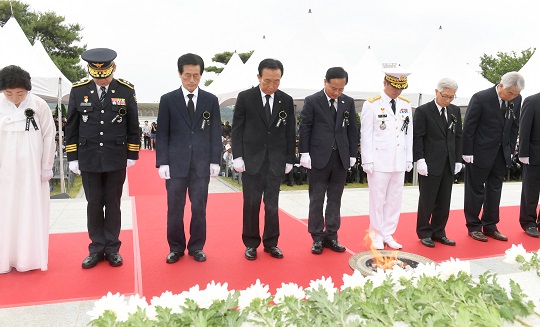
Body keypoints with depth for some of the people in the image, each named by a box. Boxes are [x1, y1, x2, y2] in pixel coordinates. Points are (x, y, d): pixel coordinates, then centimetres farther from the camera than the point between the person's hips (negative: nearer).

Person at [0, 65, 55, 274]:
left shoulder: (39, 105, -7)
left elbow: (49, 137, -1)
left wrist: (47, 168, 0)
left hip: (32, 171, -1)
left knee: (31, 213, 6)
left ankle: (29, 257, 19)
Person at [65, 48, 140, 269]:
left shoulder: (126, 90, -3)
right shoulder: (78, 90, -1)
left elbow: (133, 126, 3)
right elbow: (71, 127, 4)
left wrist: (132, 155, 3)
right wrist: (72, 158, 3)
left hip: (116, 160, -1)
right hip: (88, 160, 1)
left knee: (113, 204, 8)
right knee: (94, 205, 7)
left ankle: (112, 248, 20)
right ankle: (97, 249, 20)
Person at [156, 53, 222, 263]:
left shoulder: (211, 100, 6)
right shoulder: (168, 100, 3)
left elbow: (216, 133, 6)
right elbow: (162, 134, 2)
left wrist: (215, 161, 0)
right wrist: (162, 162, -5)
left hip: (201, 164, 1)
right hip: (176, 163, 0)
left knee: (199, 208, 7)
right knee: (174, 208, 5)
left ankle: (197, 247, 22)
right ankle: (176, 247, 21)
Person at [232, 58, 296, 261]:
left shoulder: (286, 100, 4)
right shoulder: (245, 97, -2)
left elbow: (290, 132, 8)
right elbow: (237, 129, 0)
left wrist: (289, 159, 6)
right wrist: (237, 156, -6)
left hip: (276, 161, 2)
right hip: (251, 159, -1)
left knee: (272, 204, 7)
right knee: (251, 204, 4)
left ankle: (271, 243, 21)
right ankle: (251, 243, 18)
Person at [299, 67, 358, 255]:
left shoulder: (348, 102, 8)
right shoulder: (312, 101, -3)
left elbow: (352, 130, 10)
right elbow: (304, 129, -4)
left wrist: (352, 155, 7)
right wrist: (304, 154, -8)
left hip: (341, 159, 3)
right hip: (319, 158, -3)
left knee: (335, 200, 9)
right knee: (316, 200, 4)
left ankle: (331, 236, 20)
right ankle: (317, 237, 14)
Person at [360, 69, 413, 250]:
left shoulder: (406, 104, 10)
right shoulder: (372, 104, -5)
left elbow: (409, 133, 12)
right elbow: (366, 135, -6)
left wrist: (409, 159, 8)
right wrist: (367, 161, -10)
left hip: (399, 162, 5)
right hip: (379, 161, -5)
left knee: (395, 199, 9)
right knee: (378, 199, 3)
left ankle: (388, 234, 21)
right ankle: (377, 236, 16)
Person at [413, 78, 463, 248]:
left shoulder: (455, 111, 11)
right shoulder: (423, 111, -6)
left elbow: (458, 137, 14)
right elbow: (417, 137, -9)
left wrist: (458, 160, 9)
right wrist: (420, 160, -15)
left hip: (449, 165, 5)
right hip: (430, 164, -5)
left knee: (444, 202, 10)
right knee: (427, 201, 3)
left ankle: (438, 232, 23)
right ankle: (424, 233, 16)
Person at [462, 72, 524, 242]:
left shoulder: (516, 99, 0)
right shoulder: (481, 98, -16)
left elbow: (514, 126, 10)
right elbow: (468, 126, -13)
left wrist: (511, 150, 6)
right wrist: (467, 153, -13)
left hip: (502, 154, 6)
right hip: (480, 153, -5)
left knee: (495, 190, 12)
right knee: (476, 191, 5)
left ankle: (490, 226, 24)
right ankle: (474, 227, 17)